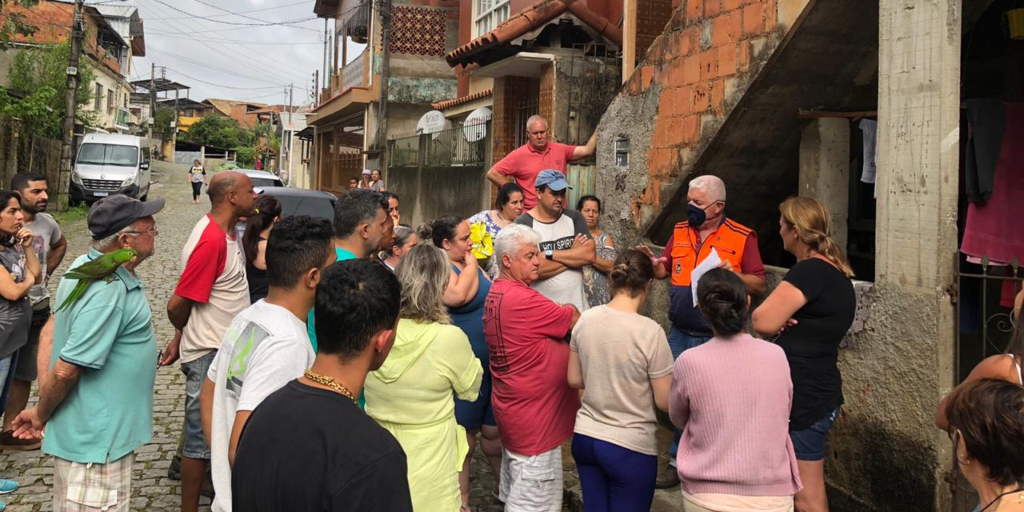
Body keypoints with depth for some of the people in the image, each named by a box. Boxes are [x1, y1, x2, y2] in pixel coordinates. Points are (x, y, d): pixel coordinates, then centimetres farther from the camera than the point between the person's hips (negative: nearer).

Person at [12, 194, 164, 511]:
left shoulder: (86, 266, 3)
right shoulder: (108, 292, -28)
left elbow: (51, 329, 7)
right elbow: (66, 370, -25)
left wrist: (45, 400, 4)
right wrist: (41, 415, -7)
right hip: (98, 441, -10)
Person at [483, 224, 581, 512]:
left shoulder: (497, 294, 9)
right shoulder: (521, 299, -24)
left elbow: (545, 325, 10)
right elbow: (576, 320, -13)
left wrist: (560, 315, -6)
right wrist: (569, 311, 7)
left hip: (515, 408, 10)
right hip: (533, 415, -10)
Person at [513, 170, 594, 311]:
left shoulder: (574, 218, 5)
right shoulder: (523, 224, -9)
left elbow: (589, 255, -9)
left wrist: (549, 254, -16)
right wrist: (573, 255, -10)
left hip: (576, 306, 4)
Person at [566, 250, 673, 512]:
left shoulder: (585, 319, -4)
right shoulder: (650, 332, -19)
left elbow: (575, 380, 7)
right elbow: (665, 402, -12)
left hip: (585, 438, 5)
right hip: (630, 447, -5)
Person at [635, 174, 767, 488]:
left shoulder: (742, 237, -7)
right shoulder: (680, 232, 7)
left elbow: (760, 286, -5)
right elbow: (664, 271, 14)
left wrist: (734, 274, -23)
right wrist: (652, 262, -7)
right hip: (680, 333, 4)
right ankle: (679, 460, 25)